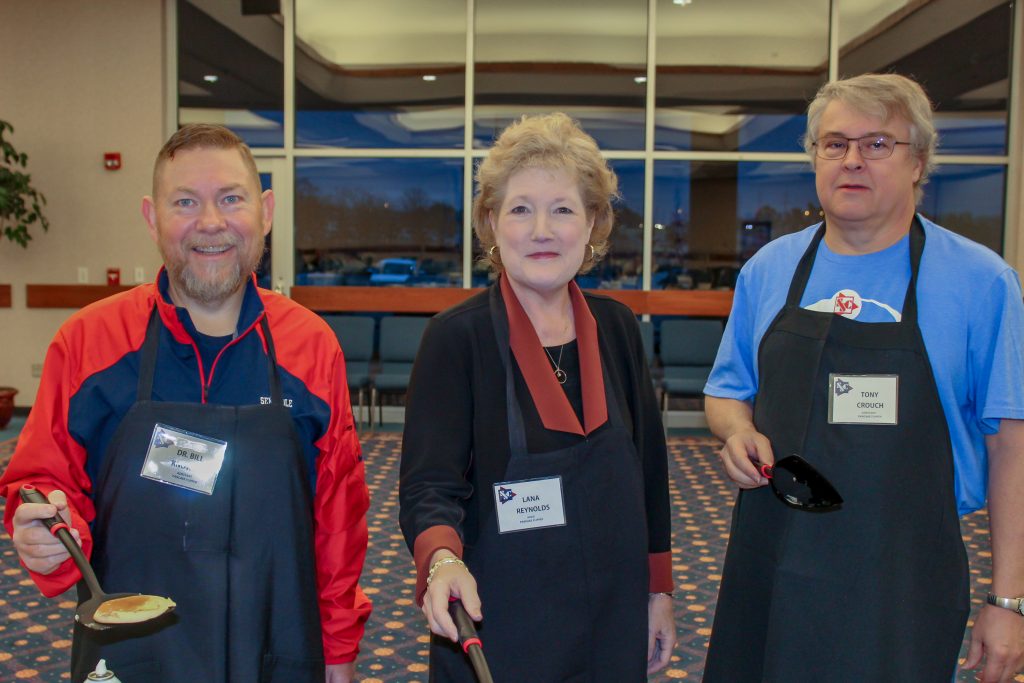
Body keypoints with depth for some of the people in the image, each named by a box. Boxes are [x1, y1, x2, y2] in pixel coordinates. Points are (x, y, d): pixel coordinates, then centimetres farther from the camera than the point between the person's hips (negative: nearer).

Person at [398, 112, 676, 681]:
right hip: (493, 626, -4)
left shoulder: (616, 328, 1)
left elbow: (648, 469, 8)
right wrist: (442, 559, -35)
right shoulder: (456, 337, -12)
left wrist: (659, 591, 10)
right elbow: (429, 482, -16)